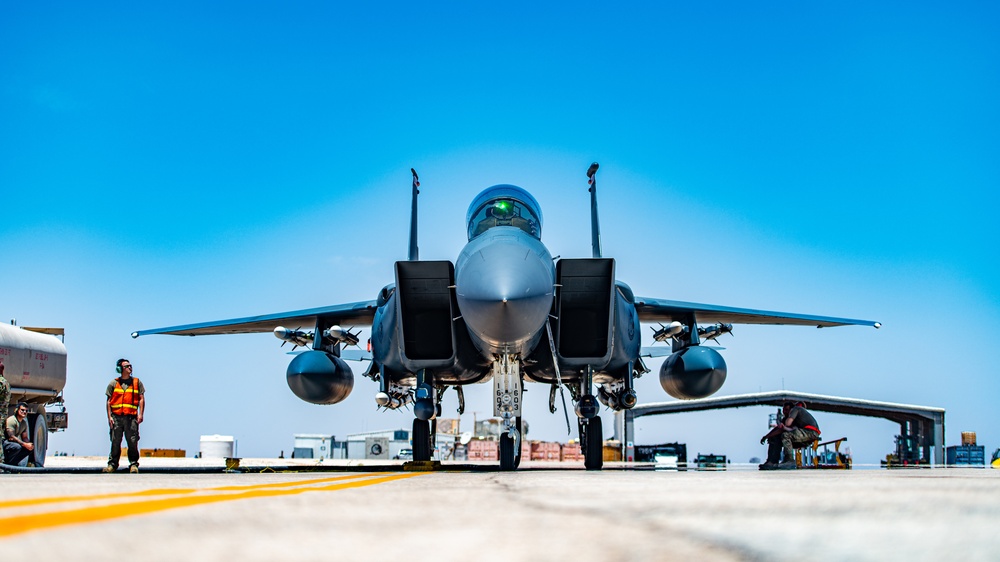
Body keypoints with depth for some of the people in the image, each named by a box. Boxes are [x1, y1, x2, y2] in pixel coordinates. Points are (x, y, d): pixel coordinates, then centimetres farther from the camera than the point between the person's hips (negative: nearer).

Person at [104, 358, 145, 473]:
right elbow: (109, 401, 10)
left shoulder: (137, 382, 12)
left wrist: (140, 414, -2)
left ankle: (133, 464, 2)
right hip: (116, 417, 0)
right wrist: (109, 416, 2)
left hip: (131, 417, 0)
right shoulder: (113, 383, 12)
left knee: (132, 441, -5)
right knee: (115, 442, 1)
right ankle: (112, 464, 8)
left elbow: (141, 399, 9)